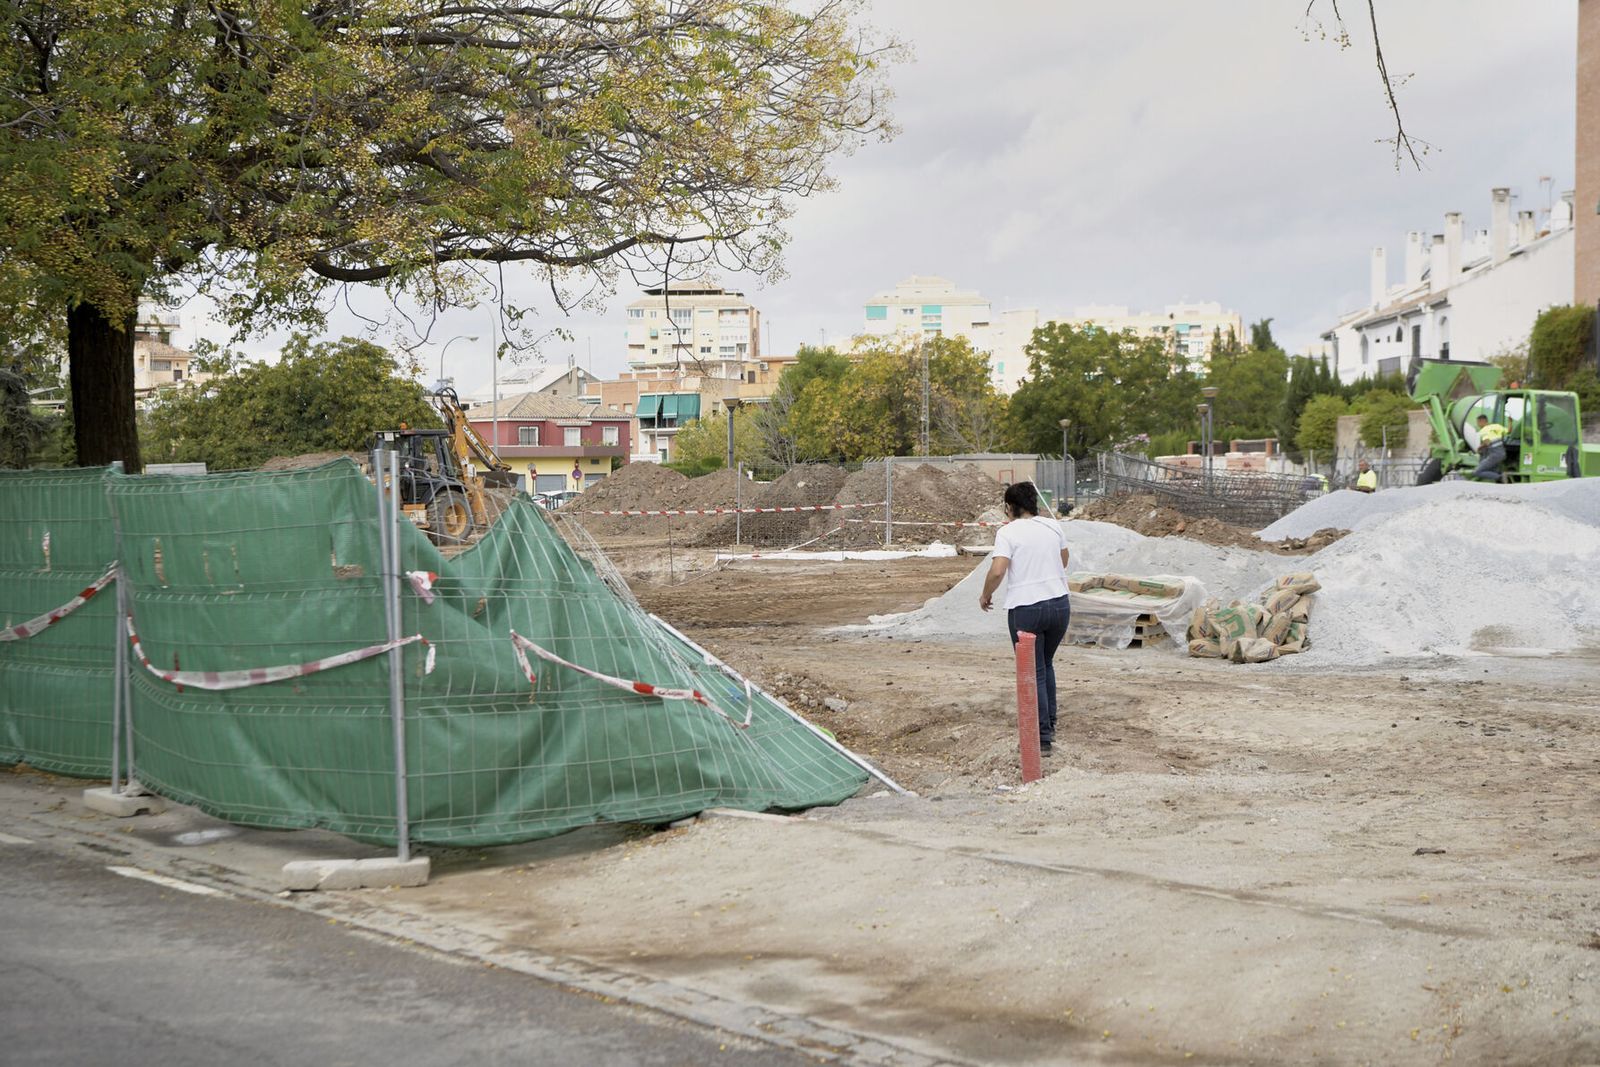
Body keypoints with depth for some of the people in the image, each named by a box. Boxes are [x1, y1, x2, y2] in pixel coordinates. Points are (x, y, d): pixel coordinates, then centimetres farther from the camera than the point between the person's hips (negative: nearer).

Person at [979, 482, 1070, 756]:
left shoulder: (1008, 532, -9)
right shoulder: (1053, 526, 6)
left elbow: (997, 571, -19)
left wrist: (985, 595, -2)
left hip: (1025, 609, -5)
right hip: (1059, 604, 5)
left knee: (1034, 674, 2)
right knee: (1046, 664, 24)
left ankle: (1043, 738, 1)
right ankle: (1049, 725, 30)